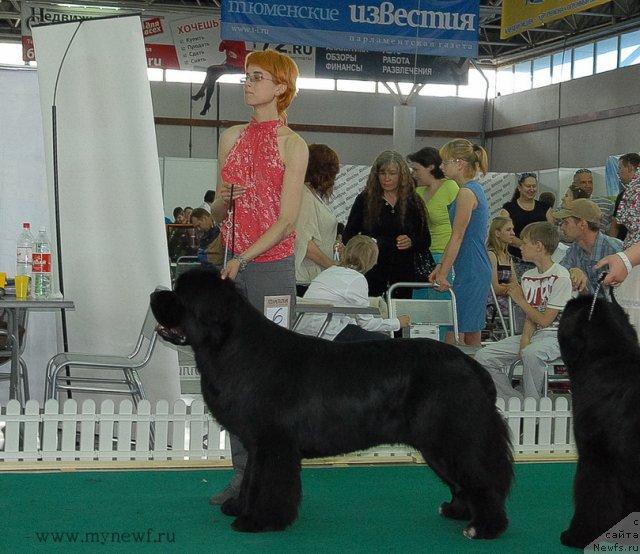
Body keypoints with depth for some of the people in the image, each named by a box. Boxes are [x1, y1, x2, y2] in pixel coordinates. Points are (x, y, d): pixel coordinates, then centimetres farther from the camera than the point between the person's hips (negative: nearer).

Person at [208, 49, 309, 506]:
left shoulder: (293, 145, -4)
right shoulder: (232, 137, 12)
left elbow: (286, 221, -10)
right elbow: (217, 213, 15)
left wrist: (242, 259, -15)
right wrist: (224, 199, -7)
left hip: (271, 266, -6)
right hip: (232, 268, 6)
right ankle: (243, 474, 14)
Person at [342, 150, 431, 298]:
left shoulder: (414, 202, 8)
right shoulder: (365, 199, 5)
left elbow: (426, 241, 11)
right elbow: (347, 236, 6)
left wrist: (411, 242, -10)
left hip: (403, 274, 1)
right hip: (371, 274, -1)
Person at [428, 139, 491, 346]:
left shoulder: (466, 193, -14)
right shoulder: (475, 189, 15)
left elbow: (457, 238, -14)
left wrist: (443, 273, -11)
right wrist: (440, 266, 14)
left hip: (469, 272, -10)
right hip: (479, 269, 10)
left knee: (454, 333, -9)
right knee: (472, 333, 13)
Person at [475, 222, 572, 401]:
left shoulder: (561, 277, -12)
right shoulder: (527, 277, 12)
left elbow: (545, 320, -12)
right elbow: (530, 318, 7)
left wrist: (520, 300, 0)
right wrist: (525, 339, -13)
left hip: (554, 336, -7)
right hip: (533, 334, 7)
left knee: (531, 353, -41)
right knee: (483, 357, -10)